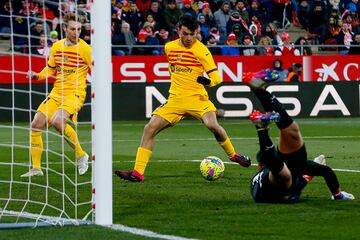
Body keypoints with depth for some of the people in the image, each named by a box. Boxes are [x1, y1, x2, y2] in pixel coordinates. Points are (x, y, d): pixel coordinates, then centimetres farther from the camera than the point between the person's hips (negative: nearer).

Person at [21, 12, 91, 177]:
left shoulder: (84, 48, -8)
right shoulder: (56, 47, 8)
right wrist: (37, 76, 4)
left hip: (75, 94, -6)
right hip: (56, 93, 6)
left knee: (58, 121, -30)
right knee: (36, 125, -2)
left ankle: (81, 156, -10)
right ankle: (36, 168, 10)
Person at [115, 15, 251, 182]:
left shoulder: (201, 50, -9)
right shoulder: (169, 47, 7)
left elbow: (216, 77, -11)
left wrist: (208, 81, -32)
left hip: (197, 98, -4)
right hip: (175, 99, 4)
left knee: (212, 125, -28)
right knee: (150, 128, -9)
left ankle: (232, 155, 0)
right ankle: (138, 172, -7)